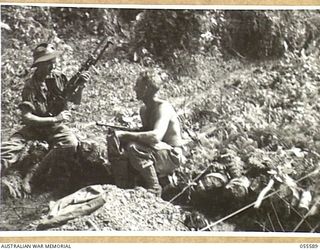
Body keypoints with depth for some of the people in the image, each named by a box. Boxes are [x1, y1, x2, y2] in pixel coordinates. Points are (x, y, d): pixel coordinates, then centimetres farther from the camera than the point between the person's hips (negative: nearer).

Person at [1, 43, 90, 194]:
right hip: (35, 126, -2)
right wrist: (55, 119, -24)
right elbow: (26, 117, -18)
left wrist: (80, 87, -16)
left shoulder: (59, 79, -4)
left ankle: (33, 172, -21)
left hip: (56, 126, 2)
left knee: (71, 144, -30)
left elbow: (76, 101, 5)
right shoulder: (30, 86, -12)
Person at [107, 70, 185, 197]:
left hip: (171, 156, -9)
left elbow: (156, 136, -36)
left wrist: (124, 134, -34)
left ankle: (154, 190, -18)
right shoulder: (143, 109, 10)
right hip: (155, 152, 9)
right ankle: (122, 187, 2)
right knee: (115, 142, -4)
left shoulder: (163, 107, -19)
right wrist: (120, 131, 5)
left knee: (134, 147, -34)